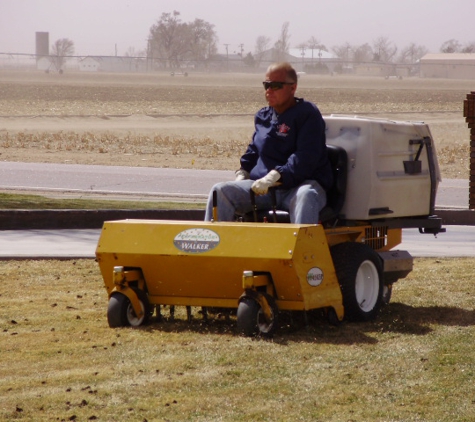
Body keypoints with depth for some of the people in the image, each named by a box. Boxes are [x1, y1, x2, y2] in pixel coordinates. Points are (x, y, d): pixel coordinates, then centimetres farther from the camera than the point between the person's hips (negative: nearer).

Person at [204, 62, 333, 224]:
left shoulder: (307, 114, -4)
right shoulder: (262, 116, 18)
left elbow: (306, 158, -16)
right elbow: (253, 150, 32)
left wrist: (275, 176, -27)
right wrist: (242, 172, 11)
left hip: (299, 185, -6)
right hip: (263, 187, 6)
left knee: (305, 196, -41)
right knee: (221, 191, -13)